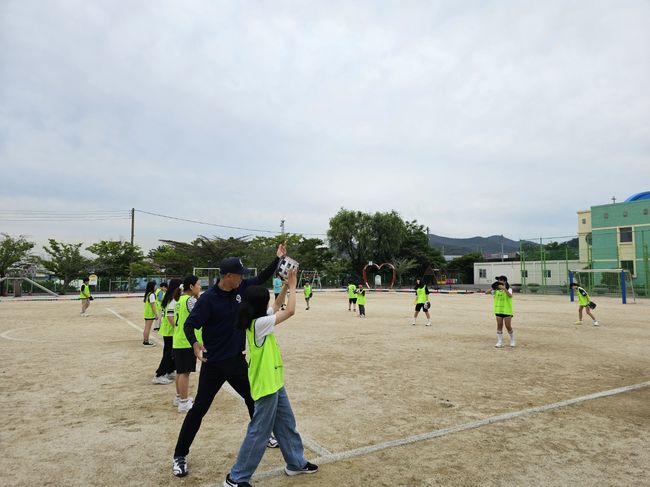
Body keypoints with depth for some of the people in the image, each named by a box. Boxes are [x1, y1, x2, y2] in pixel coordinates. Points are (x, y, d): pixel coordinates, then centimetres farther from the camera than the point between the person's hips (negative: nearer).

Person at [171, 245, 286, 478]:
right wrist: (195, 343, -41)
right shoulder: (208, 298, -21)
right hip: (214, 364, -6)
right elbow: (189, 325, -21)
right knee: (199, 409, 4)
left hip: (237, 360, 6)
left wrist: (278, 258, 0)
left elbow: (262, 278, 10)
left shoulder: (242, 288, -3)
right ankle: (179, 456, 21)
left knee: (254, 399, 21)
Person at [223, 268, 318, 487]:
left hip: (274, 382, 10)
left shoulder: (257, 320, 2)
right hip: (266, 385, -10)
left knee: (287, 424, 21)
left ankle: (296, 463, 37)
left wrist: (286, 286, 7)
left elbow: (277, 308, 18)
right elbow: (290, 311, -22)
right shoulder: (259, 324, -23)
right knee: (259, 433, 2)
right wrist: (293, 286, -10)